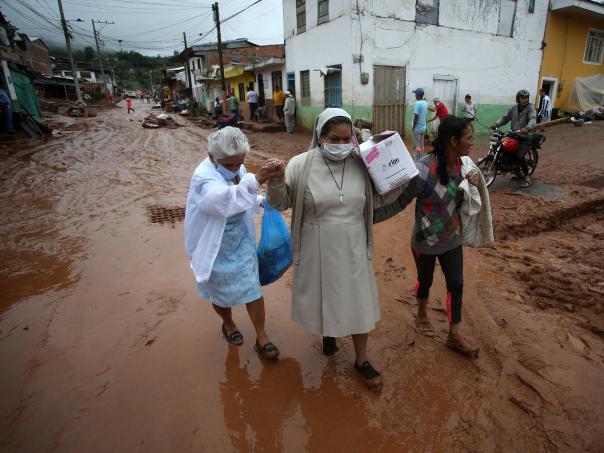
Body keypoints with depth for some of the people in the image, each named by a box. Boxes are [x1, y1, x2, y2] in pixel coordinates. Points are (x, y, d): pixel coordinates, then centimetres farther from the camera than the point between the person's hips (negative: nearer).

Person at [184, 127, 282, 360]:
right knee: (221, 292, 17)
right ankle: (228, 324, 47)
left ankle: (262, 338, 23)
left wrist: (260, 201, -1)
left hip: (241, 242, 5)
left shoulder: (237, 170, -6)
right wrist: (254, 181, -63)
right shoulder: (204, 178, -27)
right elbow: (224, 201, -50)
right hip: (216, 247, -4)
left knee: (253, 290, 6)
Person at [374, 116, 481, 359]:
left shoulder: (460, 163, -5)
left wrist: (473, 181, -11)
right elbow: (399, 202, -23)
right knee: (425, 281, 18)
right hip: (426, 240, -5)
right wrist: (370, 215, -33)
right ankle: (422, 315, 49)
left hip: (452, 238, 6)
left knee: (456, 284, 10)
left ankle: (454, 336, 28)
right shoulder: (425, 170, -28)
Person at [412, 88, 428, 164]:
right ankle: (421, 159, 21)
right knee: (421, 144, 14)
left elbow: (416, 116, -19)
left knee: (416, 145, -2)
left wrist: (413, 127, -13)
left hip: (417, 127, -8)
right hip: (423, 127, 8)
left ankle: (417, 161, 2)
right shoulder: (425, 103, 7)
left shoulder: (418, 103, -18)